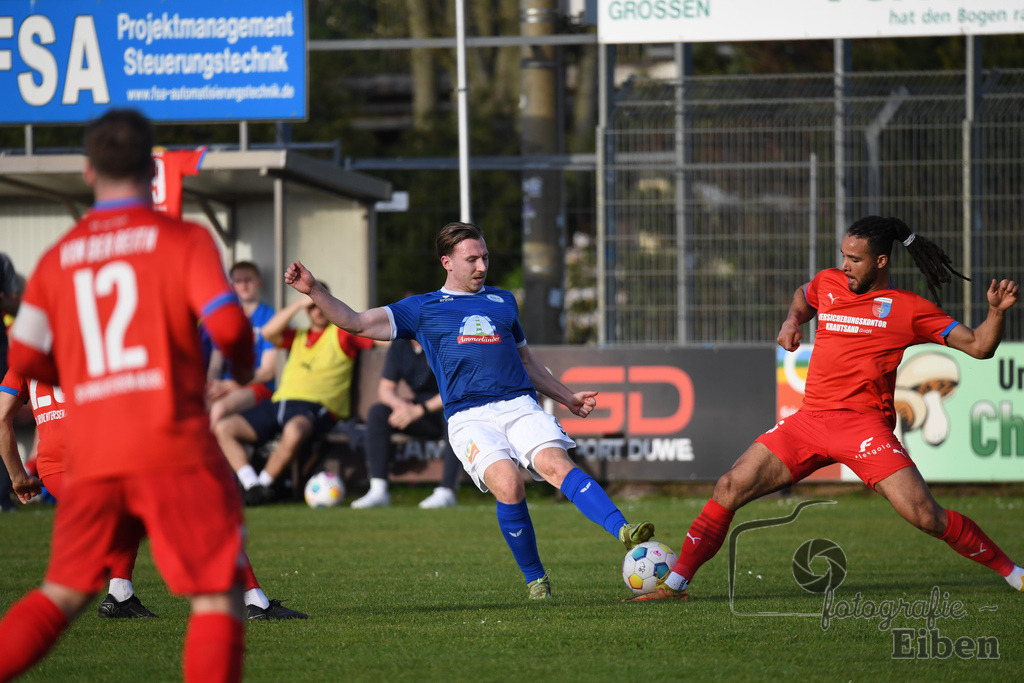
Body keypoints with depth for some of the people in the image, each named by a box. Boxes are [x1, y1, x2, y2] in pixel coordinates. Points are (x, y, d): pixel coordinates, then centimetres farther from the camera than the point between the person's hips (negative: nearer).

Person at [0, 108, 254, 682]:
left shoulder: (58, 259, 11)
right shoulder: (184, 239, 1)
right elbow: (227, 324, -11)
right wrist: (245, 366, 11)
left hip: (91, 459, 4)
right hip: (174, 448, -4)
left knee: (62, 596, 17)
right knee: (219, 599, 0)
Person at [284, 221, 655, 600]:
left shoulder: (503, 301, 25)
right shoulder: (423, 309, 15)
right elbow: (356, 323, 10)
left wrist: (567, 396, 34)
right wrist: (314, 291, -3)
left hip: (520, 405, 2)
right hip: (468, 417, -2)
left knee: (557, 465, -25)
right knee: (509, 485, -27)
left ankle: (624, 532, -41)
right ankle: (535, 578, -11)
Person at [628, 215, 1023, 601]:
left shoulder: (908, 309, 1)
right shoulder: (828, 284, 15)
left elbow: (978, 347, 2)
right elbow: (802, 296, 40)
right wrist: (792, 321, 19)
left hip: (864, 424, -5)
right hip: (810, 421, 5)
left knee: (925, 516, -17)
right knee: (730, 488, -5)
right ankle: (675, 583, 5)